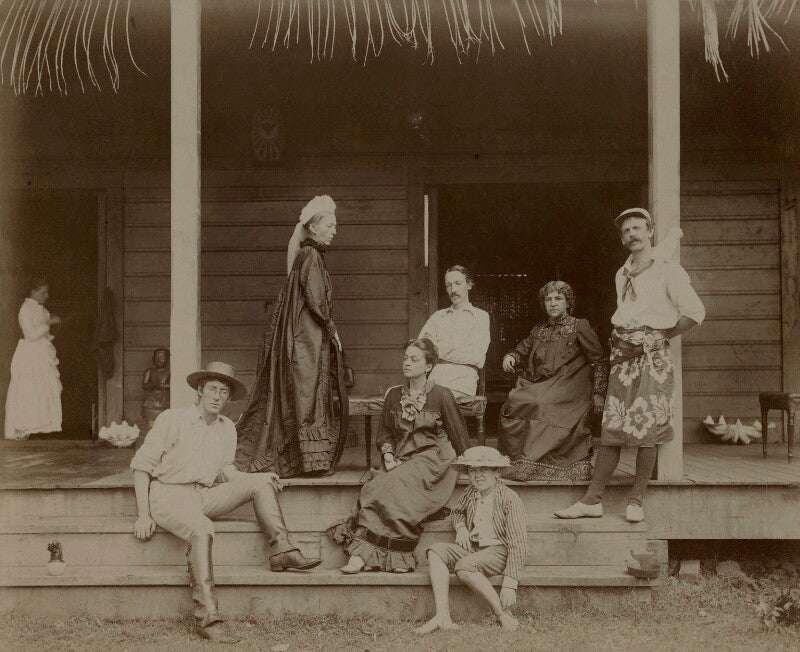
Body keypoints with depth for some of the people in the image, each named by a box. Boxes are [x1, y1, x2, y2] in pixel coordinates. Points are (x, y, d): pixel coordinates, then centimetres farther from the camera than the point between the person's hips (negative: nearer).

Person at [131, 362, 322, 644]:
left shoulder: (227, 428, 12)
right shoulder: (172, 419, -5)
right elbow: (141, 464, -5)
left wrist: (261, 477, 0)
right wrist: (144, 514, -13)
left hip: (204, 496, 6)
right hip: (169, 495, -6)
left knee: (260, 482, -8)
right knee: (202, 528, -36)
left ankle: (281, 550, -16)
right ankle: (207, 618, -38)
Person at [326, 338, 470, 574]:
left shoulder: (441, 396, 2)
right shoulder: (393, 396, 15)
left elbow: (458, 435, 7)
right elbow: (385, 434, 19)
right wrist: (388, 455, 1)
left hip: (432, 459, -4)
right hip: (401, 462, 4)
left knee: (384, 489, -29)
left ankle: (362, 554, -29)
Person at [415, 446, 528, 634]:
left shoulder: (509, 499, -14)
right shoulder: (470, 493, 6)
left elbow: (518, 545, -18)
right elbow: (457, 512, 30)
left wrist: (510, 584, -25)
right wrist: (460, 527, 4)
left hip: (499, 550, -7)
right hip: (473, 548, 7)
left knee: (464, 567, -33)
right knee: (435, 551, -14)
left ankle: (503, 615, -20)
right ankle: (442, 617, -25)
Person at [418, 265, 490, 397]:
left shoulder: (480, 316, 12)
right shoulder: (437, 316, 23)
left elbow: (476, 356, -3)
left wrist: (438, 349, 0)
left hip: (461, 382, -3)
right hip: (432, 379, 3)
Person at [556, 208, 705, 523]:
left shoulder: (667, 270, -1)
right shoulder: (622, 274, 19)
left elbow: (695, 312, -7)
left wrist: (660, 338, -3)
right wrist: (618, 341, 12)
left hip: (652, 355, -5)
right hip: (623, 355, 5)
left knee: (647, 430, -5)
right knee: (611, 429, 2)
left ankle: (636, 500, 5)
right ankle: (592, 500, 2)